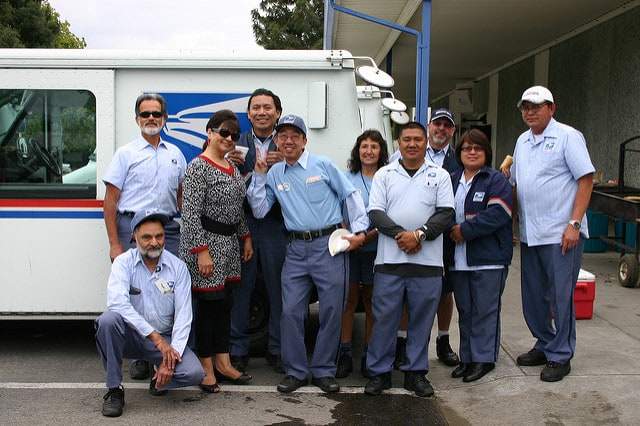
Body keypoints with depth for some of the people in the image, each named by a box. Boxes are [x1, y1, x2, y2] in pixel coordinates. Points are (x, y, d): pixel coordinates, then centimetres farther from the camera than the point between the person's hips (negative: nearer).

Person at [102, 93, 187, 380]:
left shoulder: (175, 154, 15)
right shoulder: (125, 154, 3)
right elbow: (111, 201, 0)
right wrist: (114, 244, -7)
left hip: (169, 228, 3)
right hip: (133, 226, -3)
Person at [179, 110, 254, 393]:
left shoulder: (233, 167, 14)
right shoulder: (198, 167, -12)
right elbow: (191, 213, -17)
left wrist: (246, 238, 17)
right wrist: (202, 251, -21)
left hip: (229, 243, 8)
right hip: (205, 241, -8)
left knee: (225, 302, 12)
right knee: (208, 303, -3)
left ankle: (223, 363, 22)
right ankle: (206, 369, 9)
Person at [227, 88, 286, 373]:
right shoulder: (237, 145, 6)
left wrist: (283, 164, -18)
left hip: (276, 226, 0)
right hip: (242, 224, 0)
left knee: (278, 289, 8)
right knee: (240, 288, 6)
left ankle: (277, 349, 21)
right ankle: (238, 350, 18)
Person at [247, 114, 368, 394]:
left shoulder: (322, 165, 1)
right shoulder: (274, 174, 11)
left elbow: (351, 196, 3)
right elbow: (259, 211, 7)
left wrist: (359, 231, -3)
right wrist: (259, 176, 1)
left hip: (329, 245, -3)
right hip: (296, 249, 3)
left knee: (331, 311, 2)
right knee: (291, 311, 0)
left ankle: (324, 371, 16)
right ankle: (295, 371, 14)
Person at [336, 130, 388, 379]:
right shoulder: (347, 178, 6)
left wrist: (372, 234, -17)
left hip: (376, 247, 0)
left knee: (372, 302, 9)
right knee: (349, 299, 3)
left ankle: (368, 356, 17)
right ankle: (345, 355, 9)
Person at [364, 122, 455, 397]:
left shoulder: (440, 175, 9)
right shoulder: (384, 174, 9)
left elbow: (446, 213, 0)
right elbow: (375, 213, 1)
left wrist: (419, 234, -14)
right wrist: (400, 234, -14)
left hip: (428, 261, 0)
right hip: (389, 260, 0)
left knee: (422, 319, 7)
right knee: (384, 317, 3)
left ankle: (416, 372, 19)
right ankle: (379, 372, 14)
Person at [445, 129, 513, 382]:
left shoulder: (496, 180, -3)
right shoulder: (451, 181, 15)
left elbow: (498, 214, -16)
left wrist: (465, 230, -17)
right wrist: (450, 230, -5)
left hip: (488, 259, -5)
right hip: (458, 260, 5)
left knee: (485, 311, 1)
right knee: (465, 311, 13)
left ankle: (484, 358, 11)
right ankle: (467, 358, 22)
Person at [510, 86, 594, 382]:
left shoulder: (568, 136, -6)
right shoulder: (522, 141, 15)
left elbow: (586, 180, -11)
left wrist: (574, 224, -17)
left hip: (561, 234, -7)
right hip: (529, 234, 7)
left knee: (561, 297, 0)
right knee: (533, 296, 15)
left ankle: (560, 356, 12)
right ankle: (545, 345, 31)